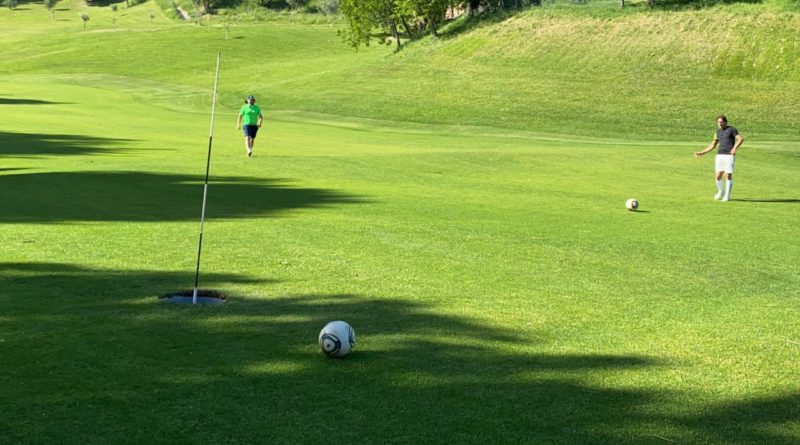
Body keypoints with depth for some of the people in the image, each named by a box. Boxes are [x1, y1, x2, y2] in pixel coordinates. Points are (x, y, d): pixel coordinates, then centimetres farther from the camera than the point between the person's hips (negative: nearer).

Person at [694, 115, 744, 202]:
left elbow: (741, 139, -13)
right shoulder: (718, 132, 17)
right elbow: (713, 145, 24)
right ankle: (721, 192, 26)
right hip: (720, 156, 5)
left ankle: (727, 196, 6)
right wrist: (702, 152, 18)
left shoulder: (732, 129, -1)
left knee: (728, 176, -6)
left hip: (730, 156, -5)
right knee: (718, 176, 1)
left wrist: (735, 148, -30)